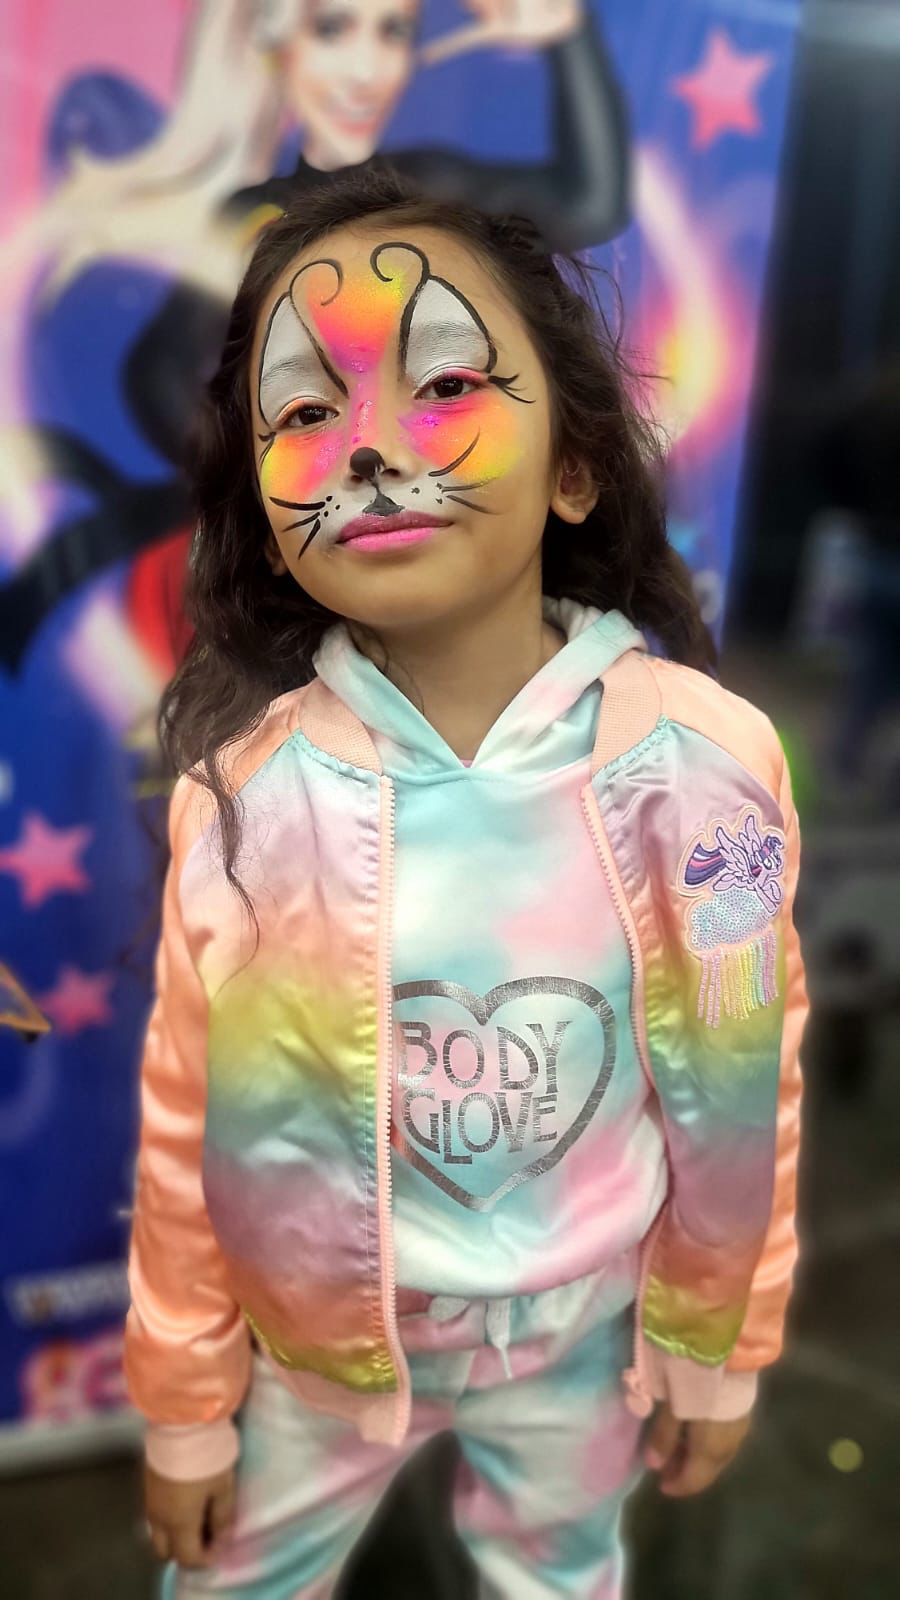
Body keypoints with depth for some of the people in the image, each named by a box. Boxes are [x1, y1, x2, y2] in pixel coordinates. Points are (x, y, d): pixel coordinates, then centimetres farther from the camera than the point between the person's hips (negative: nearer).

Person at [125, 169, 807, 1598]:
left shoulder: (702, 762, -22)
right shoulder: (244, 785, -21)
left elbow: (742, 1091, -8)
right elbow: (186, 1125, -9)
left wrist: (719, 1353, 3)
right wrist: (183, 1408, 2)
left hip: (579, 1333, 0)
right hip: (311, 1347, 1)